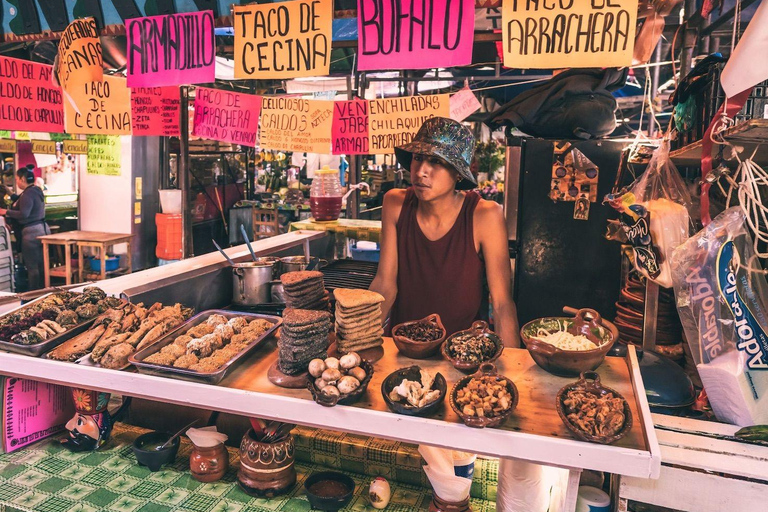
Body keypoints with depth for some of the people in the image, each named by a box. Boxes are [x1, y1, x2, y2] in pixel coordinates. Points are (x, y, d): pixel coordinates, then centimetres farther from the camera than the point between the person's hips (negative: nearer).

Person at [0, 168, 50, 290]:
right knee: (41, 265, 13)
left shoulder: (27, 194, -15)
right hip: (42, 229, 10)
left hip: (32, 232, -10)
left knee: (32, 266, -3)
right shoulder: (37, 190, 13)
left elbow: (23, 214, -24)